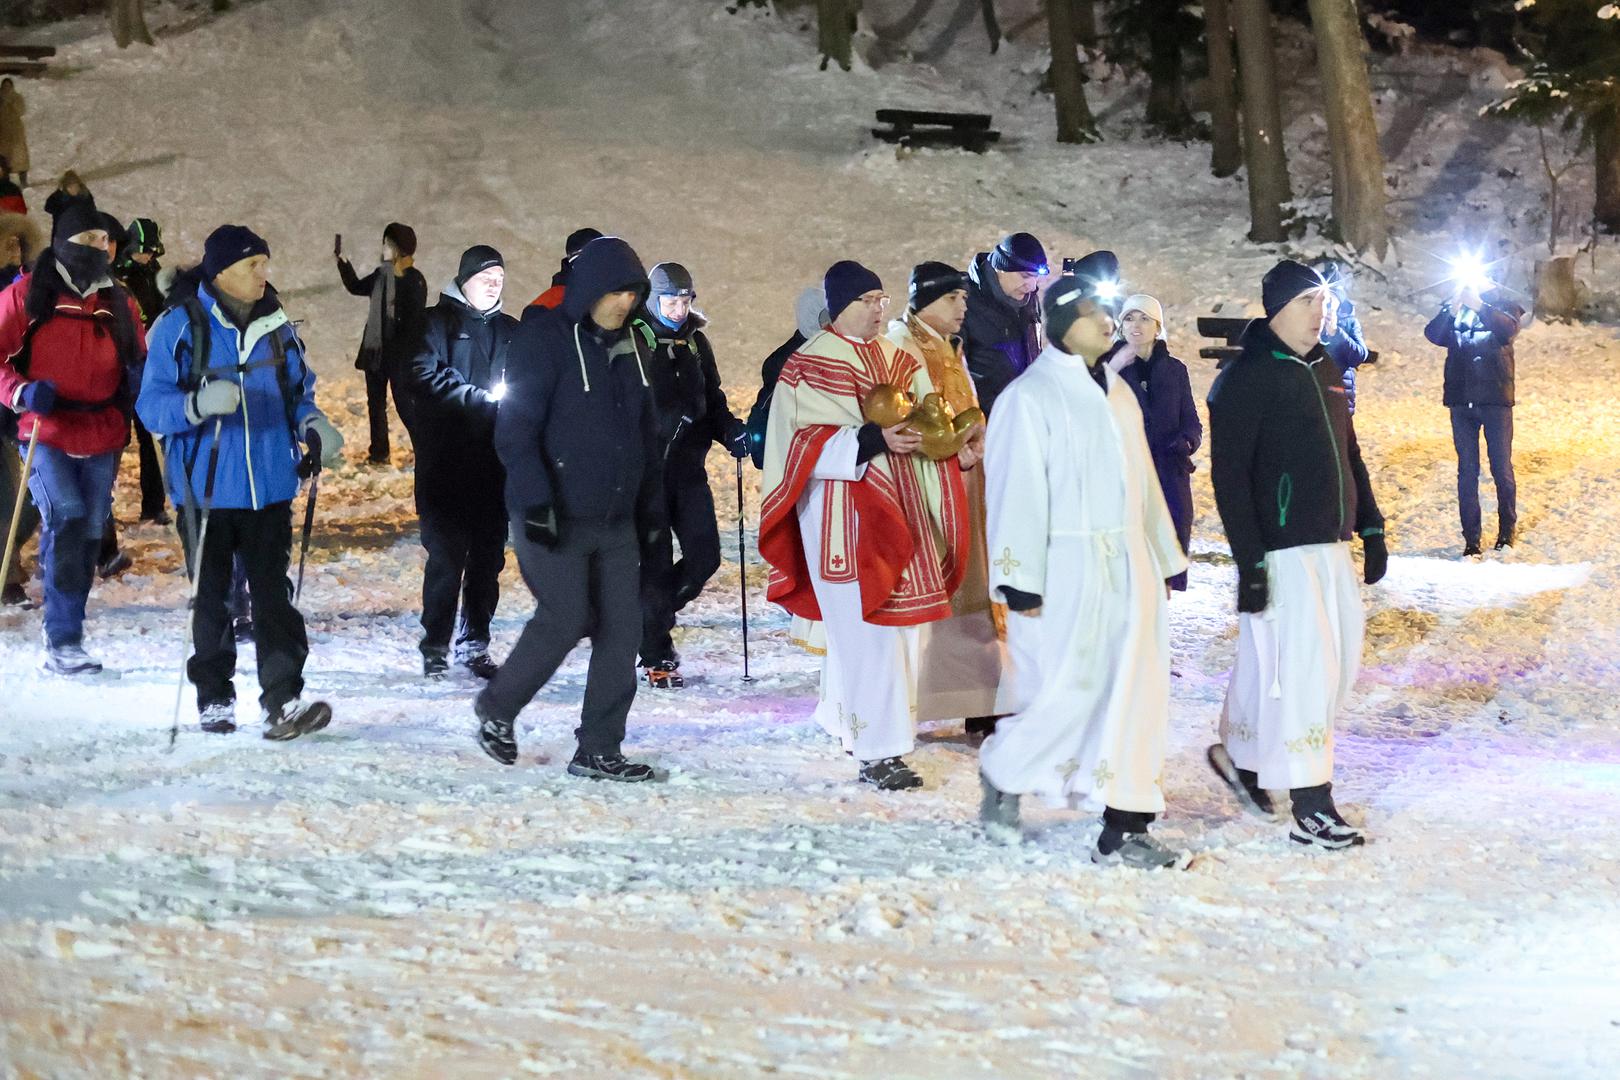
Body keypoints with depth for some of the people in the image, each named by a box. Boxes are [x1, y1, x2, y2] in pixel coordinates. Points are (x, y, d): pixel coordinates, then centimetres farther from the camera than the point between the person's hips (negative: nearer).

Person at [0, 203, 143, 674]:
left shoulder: (118, 303, 11)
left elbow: (138, 365, 20)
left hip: (102, 436, 5)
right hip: (46, 433, -5)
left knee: (89, 532, 7)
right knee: (67, 517, -21)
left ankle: (66, 633, 20)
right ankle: (63, 640, -18)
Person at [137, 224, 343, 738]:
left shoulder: (276, 327, 8)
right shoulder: (181, 325, -6)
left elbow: (299, 391, 19)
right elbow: (151, 404, -8)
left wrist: (313, 425, -2)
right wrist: (198, 404, -28)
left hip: (269, 484, 2)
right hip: (205, 487, -2)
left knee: (272, 593, -7)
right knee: (211, 595, 9)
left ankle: (282, 702, -12)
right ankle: (214, 699, 22)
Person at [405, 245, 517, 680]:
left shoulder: (511, 332, 16)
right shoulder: (437, 323, 1)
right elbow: (424, 377, -12)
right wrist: (483, 399, -17)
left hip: (494, 462, 5)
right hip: (446, 461, -5)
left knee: (488, 556, 6)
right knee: (445, 555, -6)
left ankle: (474, 645, 14)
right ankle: (435, 648, 1)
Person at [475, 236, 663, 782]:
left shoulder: (628, 348, 12)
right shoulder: (544, 339, -10)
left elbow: (645, 434, 21)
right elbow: (515, 429, -15)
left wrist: (649, 507, 19)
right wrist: (535, 502, -22)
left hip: (616, 522, 7)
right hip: (555, 521, -7)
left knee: (621, 629, 1)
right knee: (564, 621, -11)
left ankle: (599, 751, 8)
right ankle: (497, 710, 14)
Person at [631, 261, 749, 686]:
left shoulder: (696, 342, 12)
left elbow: (712, 399, 19)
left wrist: (730, 430, 2)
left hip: (688, 466, 6)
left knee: (704, 555, 2)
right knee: (657, 562, -2)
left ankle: (653, 616, 27)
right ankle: (656, 656, 9)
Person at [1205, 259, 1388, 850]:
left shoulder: (1325, 371, 15)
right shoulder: (1246, 379, -11)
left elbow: (1349, 455, 23)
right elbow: (1229, 475, -15)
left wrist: (1371, 529, 18)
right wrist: (1249, 561, -19)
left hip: (1330, 545, 9)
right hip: (1281, 551, -9)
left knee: (1340, 658, 12)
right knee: (1301, 667, -9)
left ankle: (1241, 755, 28)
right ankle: (1310, 808, -4)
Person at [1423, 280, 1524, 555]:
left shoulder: (1503, 308, 6)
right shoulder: (1452, 311, 11)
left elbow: (1508, 329, -17)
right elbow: (1433, 334, -8)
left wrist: (1478, 305, -29)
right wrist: (1453, 307, -23)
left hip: (1495, 401, -2)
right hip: (1461, 403, 2)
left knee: (1502, 469, 4)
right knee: (1467, 472, 3)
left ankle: (1507, 529, 21)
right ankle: (1471, 539, 6)